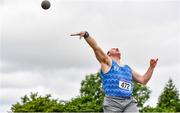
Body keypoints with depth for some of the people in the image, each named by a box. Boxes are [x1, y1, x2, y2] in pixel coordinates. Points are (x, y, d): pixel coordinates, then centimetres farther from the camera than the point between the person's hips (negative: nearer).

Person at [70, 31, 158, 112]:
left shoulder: (128, 68, 30)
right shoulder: (107, 61, 15)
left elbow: (143, 80, 30)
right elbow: (96, 48, 0)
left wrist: (151, 67, 19)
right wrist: (86, 35, -15)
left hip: (129, 102, 4)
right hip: (113, 102, -4)